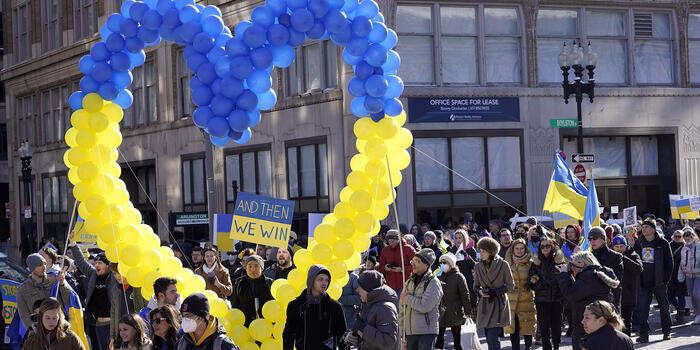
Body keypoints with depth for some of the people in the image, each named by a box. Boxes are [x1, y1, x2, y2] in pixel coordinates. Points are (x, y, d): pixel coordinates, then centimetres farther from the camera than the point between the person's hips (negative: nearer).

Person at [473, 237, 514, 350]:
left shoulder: (503, 265, -7)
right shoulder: (478, 266, 5)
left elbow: (511, 285, 0)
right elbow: (476, 285, 15)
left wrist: (495, 291, -13)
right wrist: (480, 291, -8)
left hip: (499, 305, -5)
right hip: (485, 306, 5)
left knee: (493, 338, -16)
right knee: (489, 339, 7)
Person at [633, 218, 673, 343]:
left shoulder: (663, 244, -2)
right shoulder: (639, 244, 6)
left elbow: (669, 263, 0)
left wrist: (666, 280, -6)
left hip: (659, 282, -2)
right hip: (643, 283, 2)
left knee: (664, 307, 10)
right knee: (643, 308, -5)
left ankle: (667, 331, 25)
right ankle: (643, 334, -4)